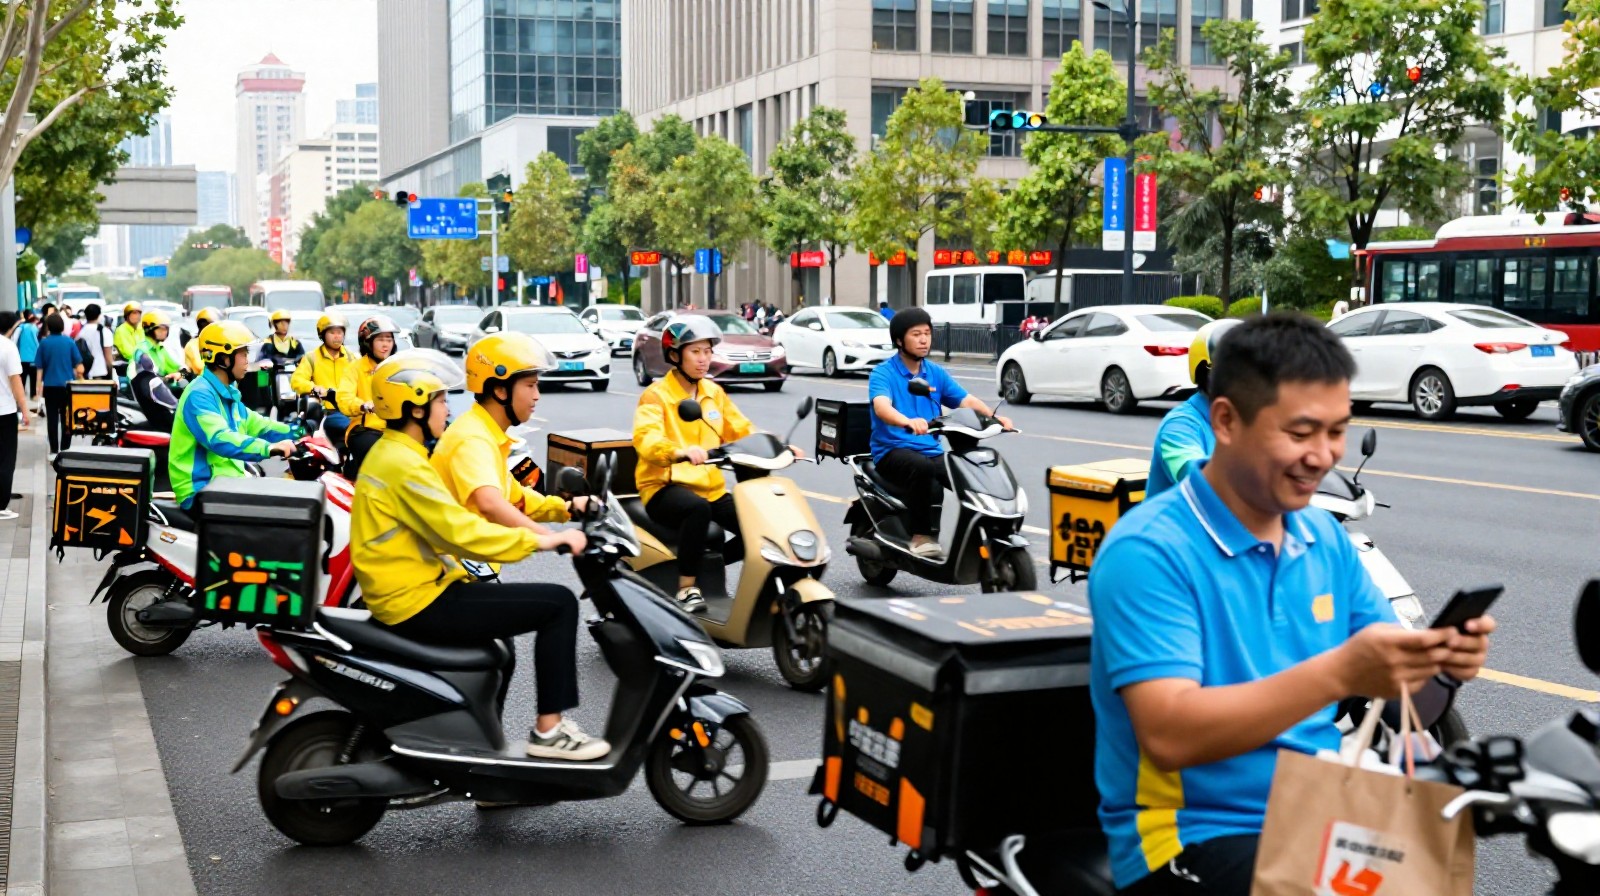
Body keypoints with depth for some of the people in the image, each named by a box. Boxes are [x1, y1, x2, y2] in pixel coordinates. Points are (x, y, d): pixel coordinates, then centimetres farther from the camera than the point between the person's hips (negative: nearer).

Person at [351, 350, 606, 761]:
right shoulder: (404, 465, -19)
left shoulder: (389, 453, 14)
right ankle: (549, 730, -7)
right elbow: (461, 532, -26)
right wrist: (541, 540, -21)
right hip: (419, 603, -11)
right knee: (558, 604, -11)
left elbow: (442, 528, 16)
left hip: (410, 591, 11)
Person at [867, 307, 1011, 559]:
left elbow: (966, 400, 3)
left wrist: (994, 417, -18)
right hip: (893, 451, -5)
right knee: (923, 468, -37)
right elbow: (881, 406, -24)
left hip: (931, 451, 5)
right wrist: (908, 422, -46)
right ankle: (921, 536, -27)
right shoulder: (883, 373, -3)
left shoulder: (936, 373, 15)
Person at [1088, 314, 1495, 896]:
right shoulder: (1148, 552, -14)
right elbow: (1169, 735, -23)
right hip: (1196, 837, -7)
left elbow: (1393, 679, 10)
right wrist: (1338, 674, -31)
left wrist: (1439, 661, -14)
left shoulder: (1325, 537, 8)